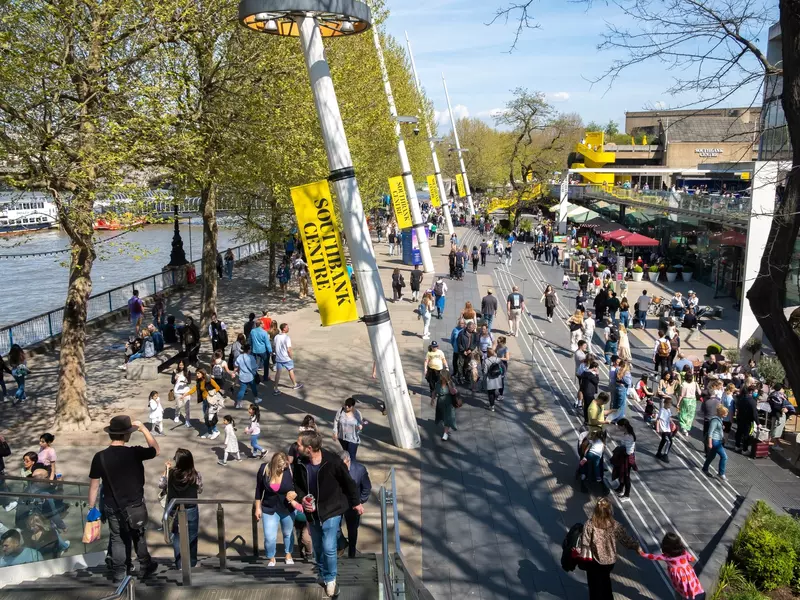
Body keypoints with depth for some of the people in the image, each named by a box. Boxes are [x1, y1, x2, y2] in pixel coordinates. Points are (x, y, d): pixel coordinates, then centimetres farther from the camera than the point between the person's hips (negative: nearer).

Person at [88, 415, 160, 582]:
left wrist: (91, 508, 6)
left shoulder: (100, 457, -14)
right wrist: (143, 428, 3)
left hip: (112, 508, 1)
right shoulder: (134, 453, -20)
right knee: (139, 537, 21)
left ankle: (119, 575, 28)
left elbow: (94, 486, -7)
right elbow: (156, 450, 0)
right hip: (135, 506, -1)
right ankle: (145, 568, 36)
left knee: (117, 540, 19)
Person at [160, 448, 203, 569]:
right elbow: (199, 491, -2)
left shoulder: (170, 473, -17)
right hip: (191, 511, -1)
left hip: (174, 511, 1)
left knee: (177, 537, 18)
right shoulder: (196, 476, -19)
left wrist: (166, 470, 9)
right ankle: (192, 562, 31)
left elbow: (161, 485, 2)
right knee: (191, 537, 18)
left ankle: (180, 564, 25)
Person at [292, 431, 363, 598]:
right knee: (318, 549, 18)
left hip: (331, 510, -4)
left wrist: (356, 503, 0)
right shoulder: (299, 462, -15)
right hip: (312, 512, 5)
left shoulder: (333, 462, -27)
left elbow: (348, 482, -11)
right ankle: (324, 577, 42)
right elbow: (297, 483, 5)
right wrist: (302, 497, -15)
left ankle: (331, 579, 17)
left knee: (328, 548, -9)